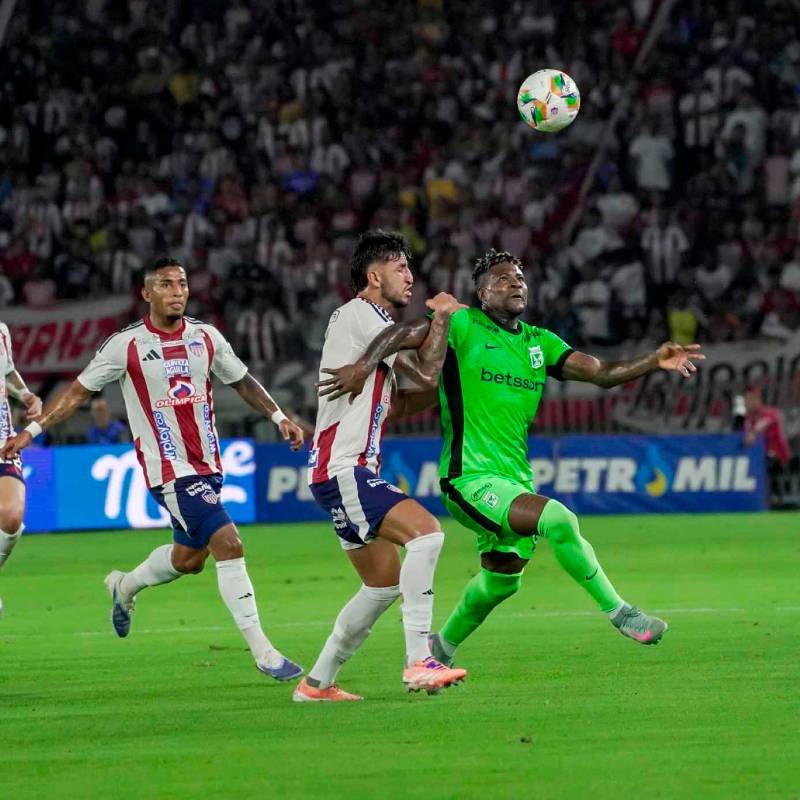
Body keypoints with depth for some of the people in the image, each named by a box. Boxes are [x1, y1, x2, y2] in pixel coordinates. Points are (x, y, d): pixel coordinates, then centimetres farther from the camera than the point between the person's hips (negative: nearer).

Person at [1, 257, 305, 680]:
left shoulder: (207, 337, 5)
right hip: (169, 469, -6)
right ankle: (262, 652, -13)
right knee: (228, 543, -17)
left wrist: (280, 417, 12)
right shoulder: (126, 345, -7)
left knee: (188, 558, 16)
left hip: (208, 466, 6)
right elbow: (79, 391, 1)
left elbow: (243, 382, 20)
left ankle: (125, 586, 48)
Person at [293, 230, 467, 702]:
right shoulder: (355, 315, -8)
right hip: (342, 471, -11)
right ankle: (419, 662, -30)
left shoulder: (376, 325, 22)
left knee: (384, 585, 13)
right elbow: (427, 368, -11)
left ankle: (317, 682, 21)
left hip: (354, 472, 11)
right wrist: (441, 315, 5)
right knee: (426, 531, -25)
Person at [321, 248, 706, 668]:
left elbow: (600, 372, 5)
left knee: (501, 580, 20)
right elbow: (403, 333, -16)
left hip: (515, 476, 8)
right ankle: (618, 611, -17)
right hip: (469, 477, -8)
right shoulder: (463, 327, -5)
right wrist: (363, 365, -33)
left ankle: (443, 647, 44)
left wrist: (654, 361, -9)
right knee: (559, 520, -28)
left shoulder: (538, 342, 13)